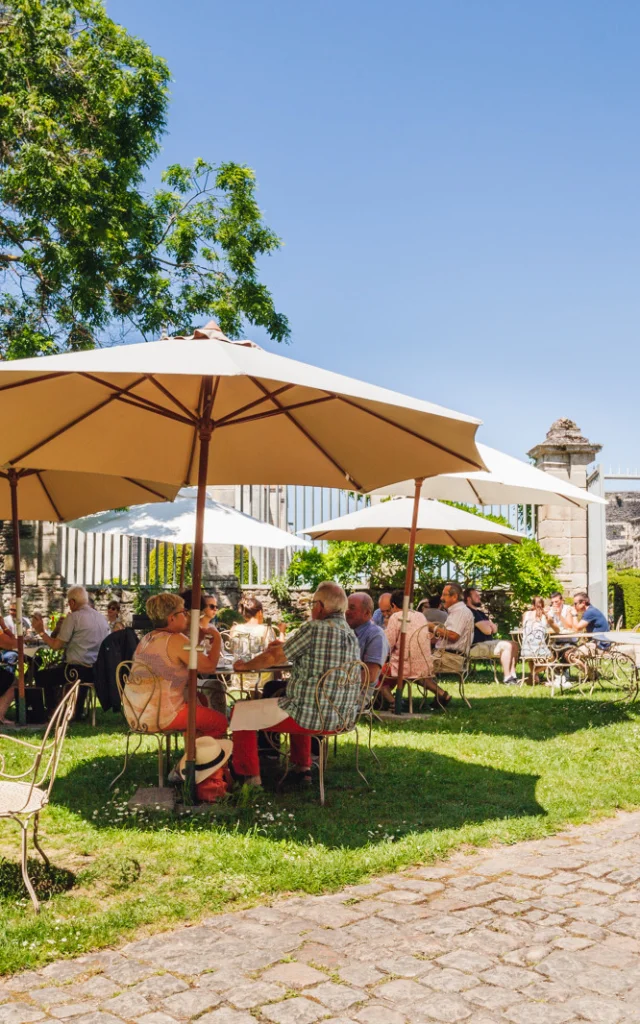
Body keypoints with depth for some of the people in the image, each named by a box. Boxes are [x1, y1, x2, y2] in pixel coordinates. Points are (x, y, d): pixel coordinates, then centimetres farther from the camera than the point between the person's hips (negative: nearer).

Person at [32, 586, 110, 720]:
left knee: (41, 676, 15)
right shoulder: (102, 618, 9)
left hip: (78, 670, -7)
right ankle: (77, 711, 41)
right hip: (98, 671, 7)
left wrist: (41, 632, 3)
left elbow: (56, 645, -12)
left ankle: (52, 712, 21)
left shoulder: (73, 617, -11)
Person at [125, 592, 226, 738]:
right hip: (161, 717, -9)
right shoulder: (176, 640, -13)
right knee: (220, 722, 5)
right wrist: (217, 638, 1)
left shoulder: (146, 639, 13)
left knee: (200, 701, 29)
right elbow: (209, 666, -13)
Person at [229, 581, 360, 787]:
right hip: (342, 718, 8)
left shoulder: (314, 629, -15)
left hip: (313, 716, -8)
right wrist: (287, 646, 25)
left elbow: (273, 657, -8)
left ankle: (251, 777, 11)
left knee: (240, 712, 6)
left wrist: (245, 665, 8)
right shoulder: (351, 634, 9)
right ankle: (302, 768, 36)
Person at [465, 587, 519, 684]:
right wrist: (488, 624, 5)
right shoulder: (471, 612, -12)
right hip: (475, 646, -10)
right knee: (506, 646, -23)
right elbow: (487, 630, -17)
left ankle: (512, 675, -4)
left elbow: (494, 629, 18)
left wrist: (488, 623, -4)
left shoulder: (480, 612, 22)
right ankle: (507, 678, -22)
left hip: (487, 643, 10)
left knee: (514, 644, 3)